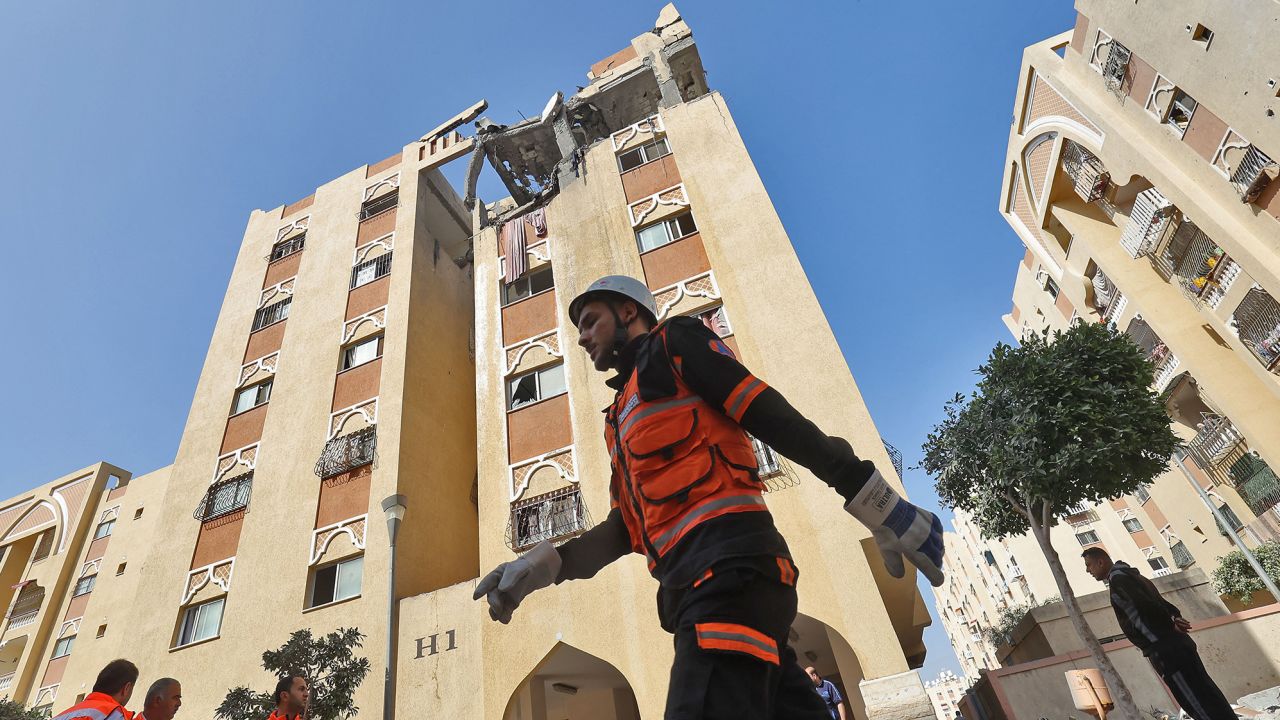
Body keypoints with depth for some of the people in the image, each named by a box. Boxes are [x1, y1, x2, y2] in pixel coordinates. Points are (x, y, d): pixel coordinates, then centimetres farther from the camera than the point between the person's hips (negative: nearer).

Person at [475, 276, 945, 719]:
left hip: (729, 567, -8)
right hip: (699, 584, 8)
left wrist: (879, 506, -8)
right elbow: (626, 528, 23)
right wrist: (546, 563, 9)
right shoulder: (623, 416, 31)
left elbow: (776, 419, -3)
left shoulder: (673, 342, 9)